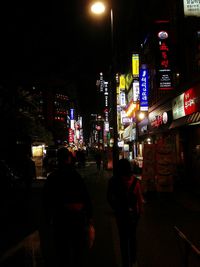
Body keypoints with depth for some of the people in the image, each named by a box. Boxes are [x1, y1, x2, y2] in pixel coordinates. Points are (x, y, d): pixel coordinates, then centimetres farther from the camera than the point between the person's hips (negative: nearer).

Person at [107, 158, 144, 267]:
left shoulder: (113, 181, -15)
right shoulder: (135, 181, -16)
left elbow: (109, 197, -5)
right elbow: (139, 198, -10)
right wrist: (140, 211, 4)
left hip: (120, 213, -2)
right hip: (133, 212, 2)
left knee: (123, 238, 13)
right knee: (132, 235, 22)